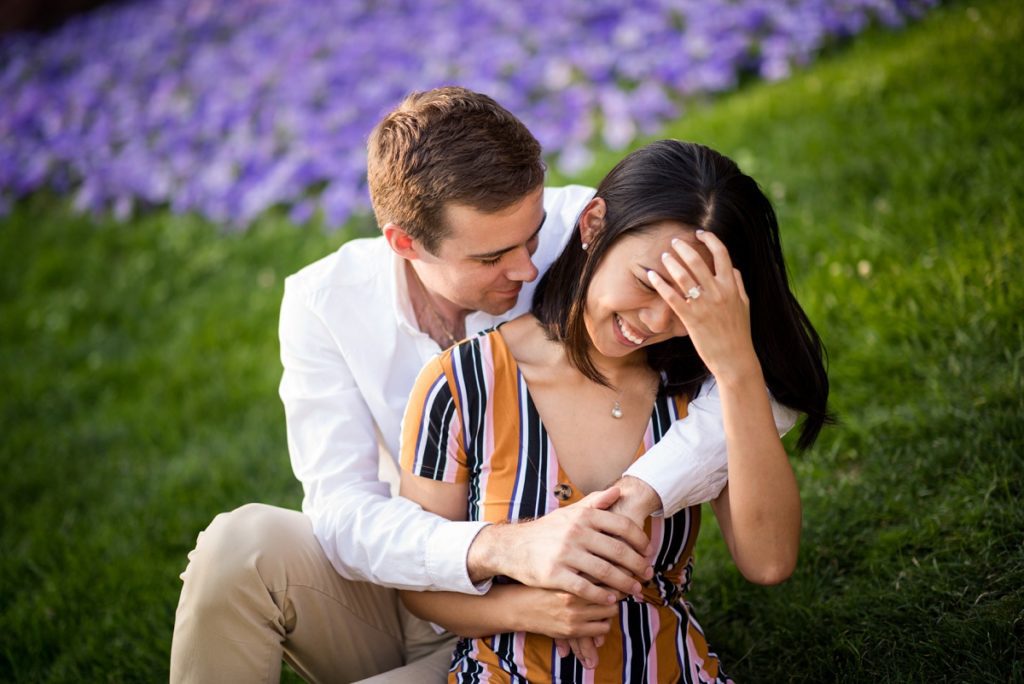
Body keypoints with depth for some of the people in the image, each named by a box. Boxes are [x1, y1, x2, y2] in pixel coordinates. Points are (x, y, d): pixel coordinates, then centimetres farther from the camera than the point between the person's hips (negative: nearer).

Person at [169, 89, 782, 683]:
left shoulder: (581, 233, -17)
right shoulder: (324, 302, -12)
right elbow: (340, 511, -21)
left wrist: (639, 494, -40)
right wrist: (500, 547, -39)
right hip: (390, 595, 2)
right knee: (243, 546, -28)